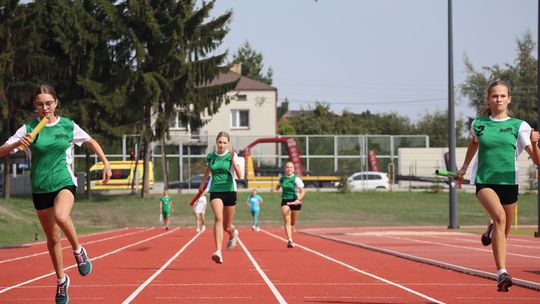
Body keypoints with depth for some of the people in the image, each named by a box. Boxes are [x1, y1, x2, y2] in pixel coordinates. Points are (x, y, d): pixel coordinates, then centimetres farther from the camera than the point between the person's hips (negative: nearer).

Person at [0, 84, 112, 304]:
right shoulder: (28, 129, -4)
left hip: (64, 182, -2)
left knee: (61, 217, -34)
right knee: (52, 238, 10)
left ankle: (78, 251, -7)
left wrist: (105, 162, 10)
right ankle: (61, 281, 30)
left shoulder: (68, 126, -1)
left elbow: (90, 142, 17)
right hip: (40, 188, 2)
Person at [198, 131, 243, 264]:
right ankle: (218, 252, -33)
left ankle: (233, 233, 49)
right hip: (215, 192, 1)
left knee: (227, 227, 9)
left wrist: (233, 161, -28)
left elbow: (239, 175, -17)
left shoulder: (232, 155, -5)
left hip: (229, 191, -1)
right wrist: (202, 183, 34)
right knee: (218, 218, -25)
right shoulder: (210, 157, 4)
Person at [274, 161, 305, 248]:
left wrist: (298, 199, -29)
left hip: (295, 202, -2)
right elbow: (278, 186, 27)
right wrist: (276, 190, 8)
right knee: (287, 221, -17)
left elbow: (303, 191, -16)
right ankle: (290, 240, -27)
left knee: (292, 223, 11)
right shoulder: (282, 178, 4)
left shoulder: (296, 179, -9)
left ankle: (290, 239, 36)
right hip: (285, 202, 2)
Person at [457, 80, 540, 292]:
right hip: (484, 181, -1)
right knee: (499, 216, -30)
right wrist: (464, 167, 35)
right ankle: (502, 273, -34)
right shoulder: (478, 124, 5)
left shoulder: (519, 126, 0)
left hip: (508, 182, 2)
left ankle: (492, 231, 51)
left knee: (503, 234, 11)